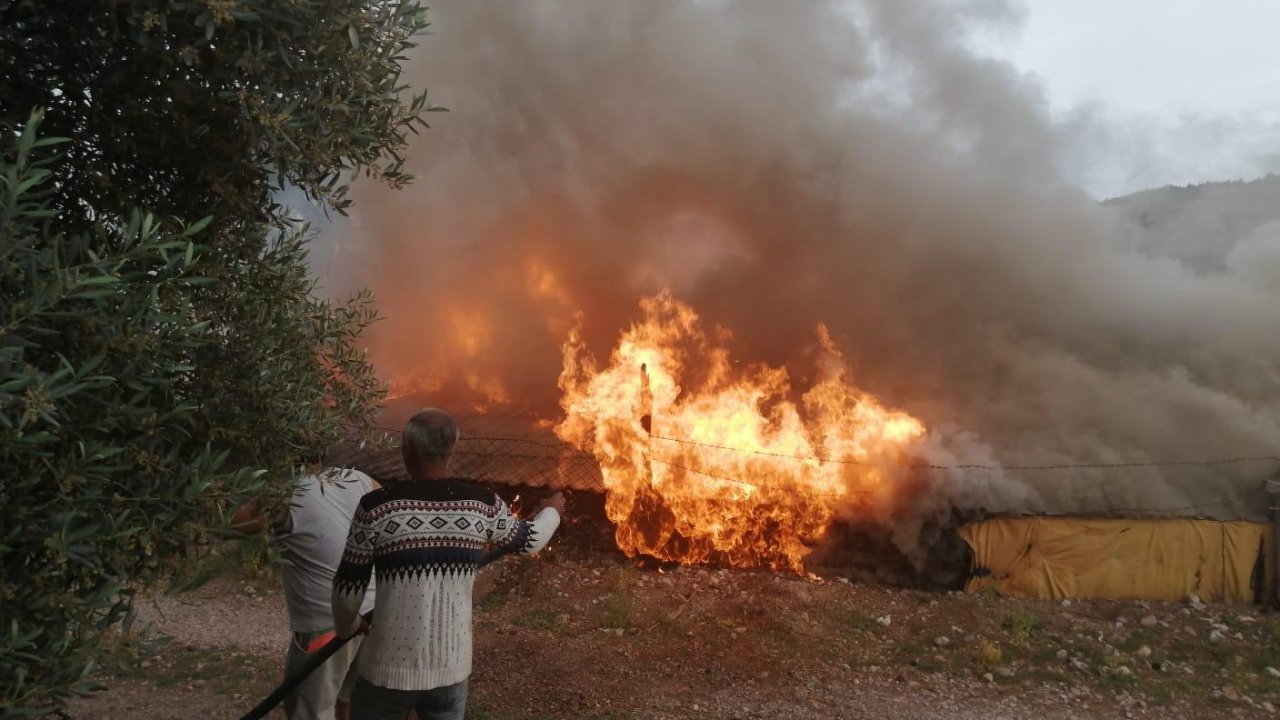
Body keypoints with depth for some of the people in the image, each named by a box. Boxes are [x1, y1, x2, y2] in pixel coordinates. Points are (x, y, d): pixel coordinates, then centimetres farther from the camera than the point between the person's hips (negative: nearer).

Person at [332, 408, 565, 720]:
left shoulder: (377, 507, -16)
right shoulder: (483, 505, -7)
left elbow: (348, 587, -5)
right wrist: (552, 510, 35)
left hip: (390, 671, -2)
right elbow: (529, 540, 13)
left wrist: (347, 626, 18)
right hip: (452, 670, 3)